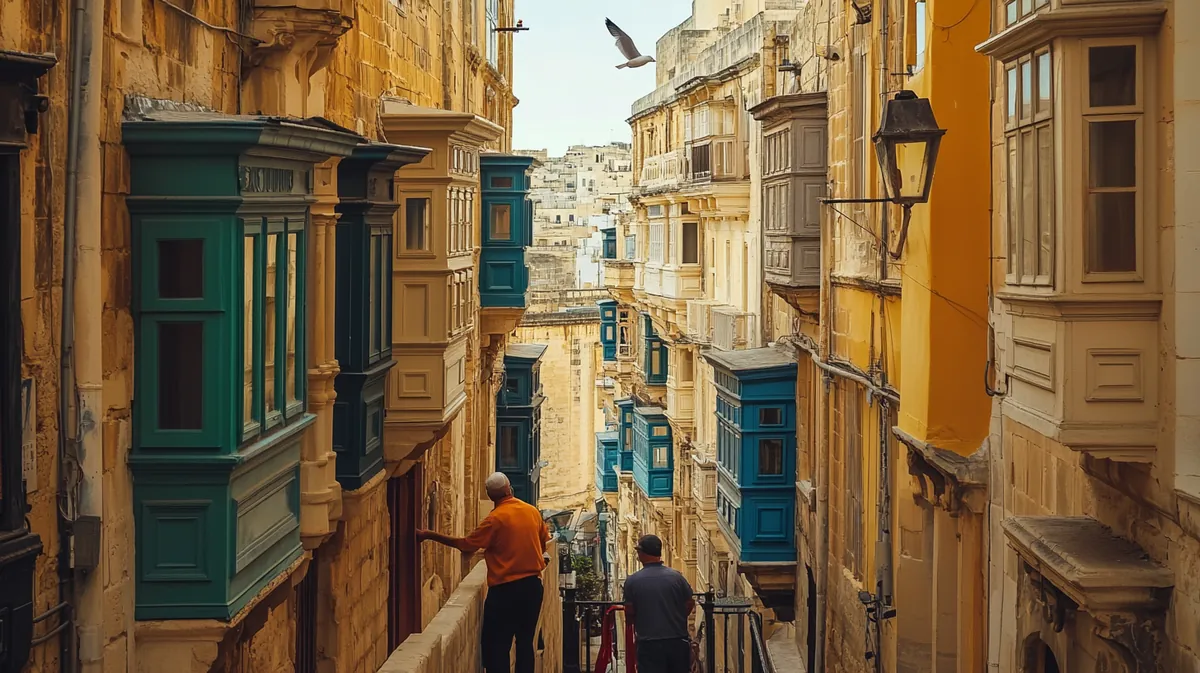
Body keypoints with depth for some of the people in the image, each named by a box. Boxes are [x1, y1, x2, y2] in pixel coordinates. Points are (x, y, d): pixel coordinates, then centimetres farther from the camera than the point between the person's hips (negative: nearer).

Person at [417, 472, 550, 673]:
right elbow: (543, 543, 15)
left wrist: (429, 535, -5)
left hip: (505, 590, -6)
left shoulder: (496, 519, -13)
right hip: (533, 585, 6)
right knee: (525, 641, 12)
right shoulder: (532, 511, 3)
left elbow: (466, 545, -11)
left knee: (496, 645, 1)